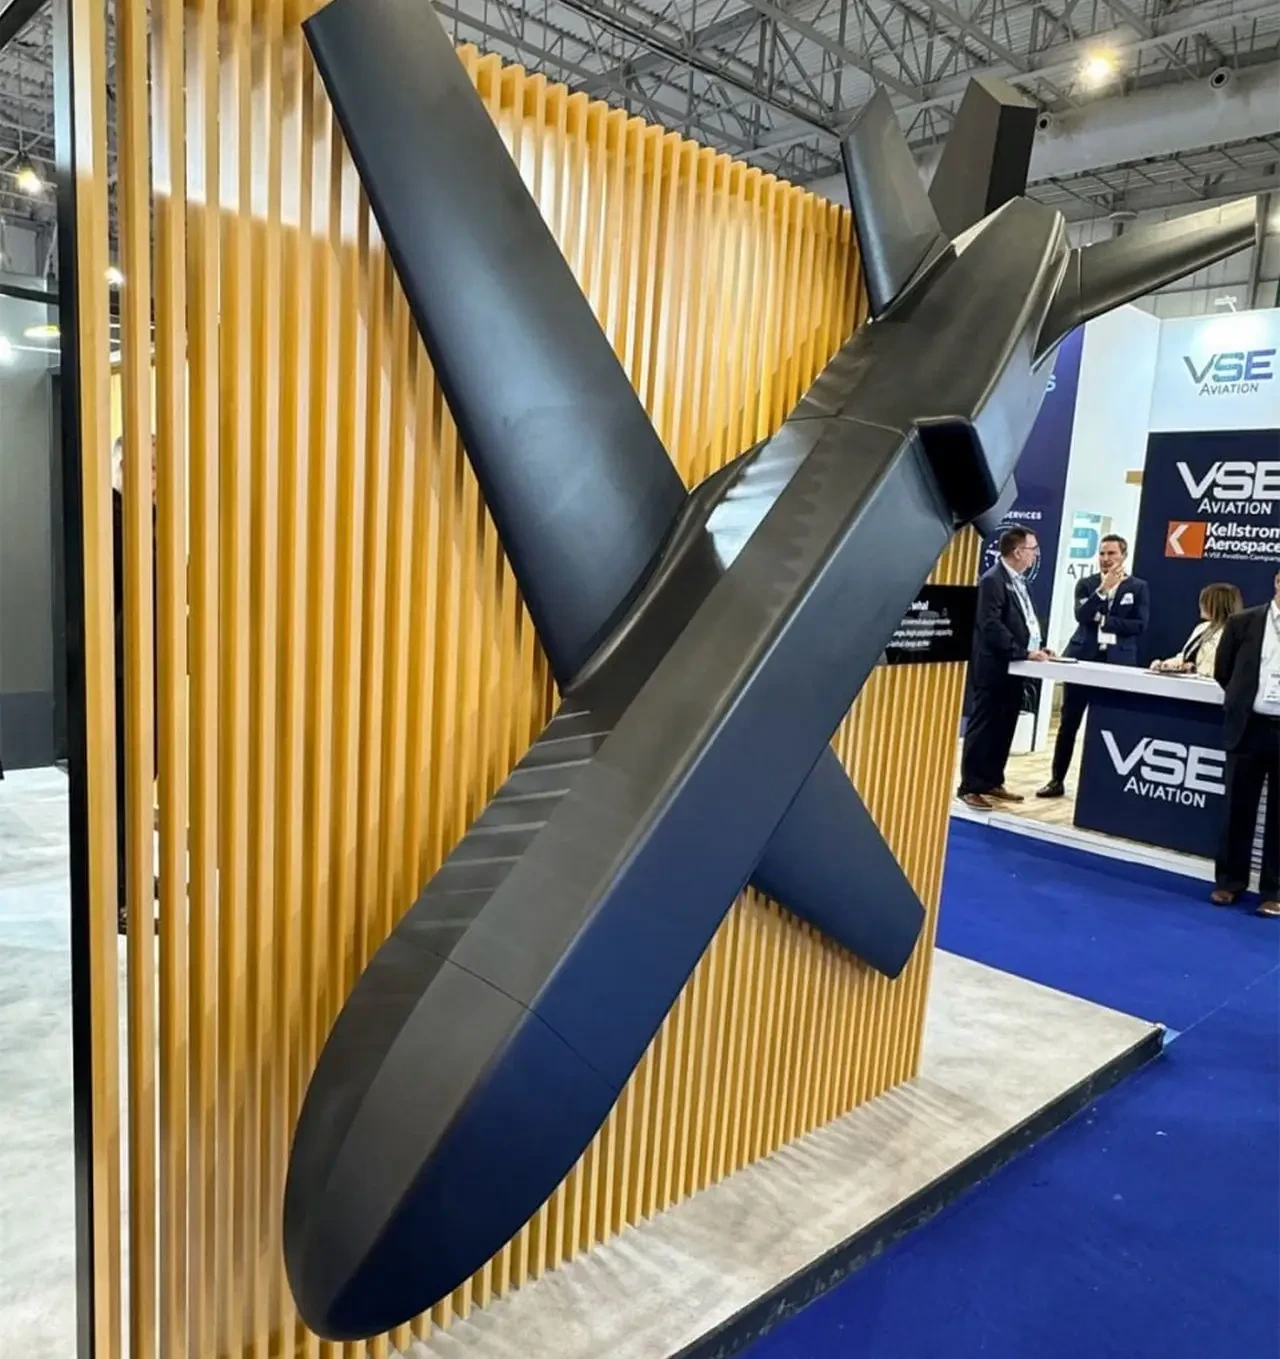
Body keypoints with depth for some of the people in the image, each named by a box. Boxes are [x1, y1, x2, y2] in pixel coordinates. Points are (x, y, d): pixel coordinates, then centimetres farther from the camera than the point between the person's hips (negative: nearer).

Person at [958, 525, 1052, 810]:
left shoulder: (1018, 581, 16)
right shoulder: (993, 580, -14)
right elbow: (991, 626, -22)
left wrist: (1039, 646, 5)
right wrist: (1024, 652, -21)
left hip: (1013, 669, 9)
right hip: (994, 668, -9)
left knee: (1004, 728, 13)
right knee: (983, 728, -3)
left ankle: (992, 782, 21)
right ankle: (971, 786, 3)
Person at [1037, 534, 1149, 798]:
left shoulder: (1139, 587, 5)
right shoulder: (1086, 584, 6)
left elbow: (1140, 625, -5)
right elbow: (1081, 616, -10)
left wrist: (1104, 621, -9)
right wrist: (1102, 589, -16)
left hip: (1117, 663, -1)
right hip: (1082, 659, 1)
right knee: (1068, 723, 5)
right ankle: (1057, 780, 13)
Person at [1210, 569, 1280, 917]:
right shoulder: (1243, 623, 2)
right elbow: (1223, 672, 10)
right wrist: (1243, 702, 10)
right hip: (1249, 728, 1)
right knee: (1238, 808, 10)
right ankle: (1229, 881, 21)